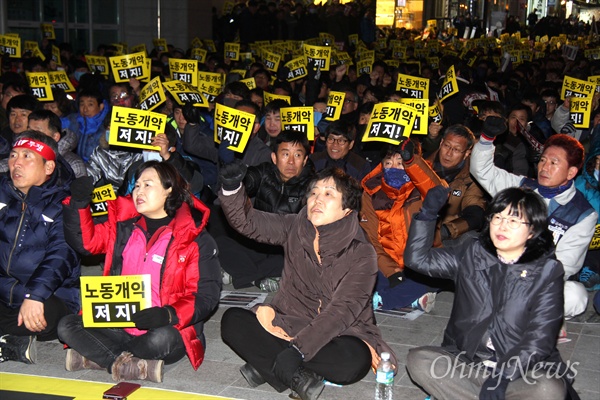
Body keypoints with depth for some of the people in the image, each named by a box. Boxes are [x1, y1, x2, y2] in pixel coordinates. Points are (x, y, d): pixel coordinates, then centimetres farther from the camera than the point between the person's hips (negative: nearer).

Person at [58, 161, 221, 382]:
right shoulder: (123, 227, 12)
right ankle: (137, 367, -22)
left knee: (161, 340, -37)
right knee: (67, 326, -14)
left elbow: (206, 296, -8)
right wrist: (79, 203, -4)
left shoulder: (195, 238, -4)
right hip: (121, 328, 5)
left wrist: (169, 314, -26)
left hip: (163, 329, -5)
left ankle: (96, 356, -13)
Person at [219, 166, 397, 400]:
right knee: (232, 320, -16)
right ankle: (297, 377, -23)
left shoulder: (361, 254, -13)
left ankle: (268, 366, -22)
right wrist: (232, 189, -24)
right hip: (290, 324, 4)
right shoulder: (295, 229, 1)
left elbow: (342, 311, -21)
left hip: (337, 335, -3)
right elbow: (248, 222, -4)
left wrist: (298, 348, -30)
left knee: (355, 359, -36)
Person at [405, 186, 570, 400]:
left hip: (522, 368, -2)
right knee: (418, 359, -23)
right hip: (466, 362, 3)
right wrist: (428, 213, -5)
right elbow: (418, 259, 7)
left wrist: (502, 376, -22)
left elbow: (540, 337, -11)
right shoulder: (471, 255, 7)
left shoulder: (547, 272, -3)